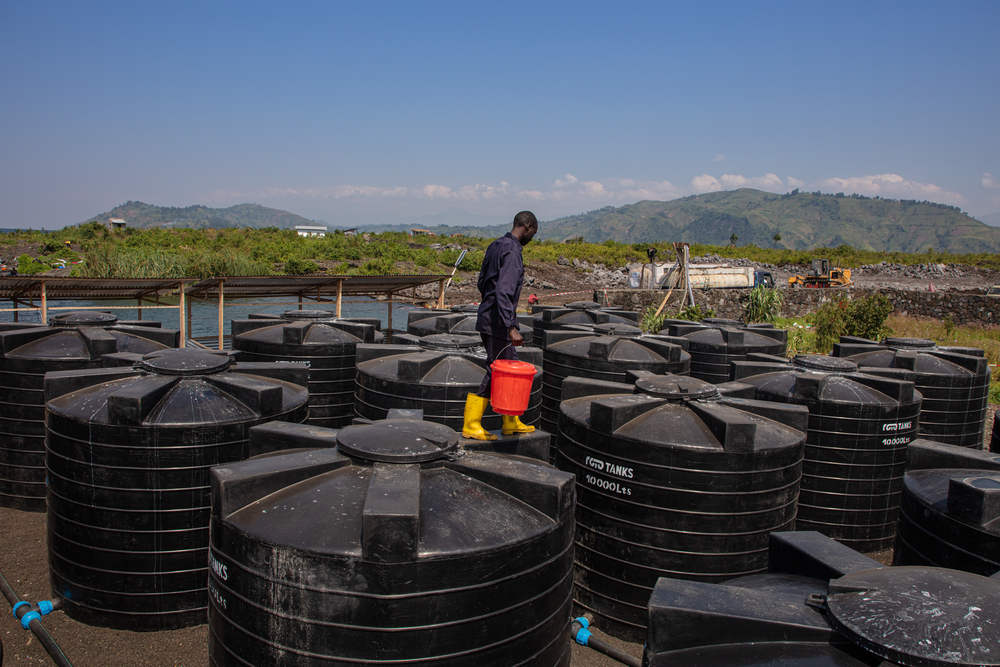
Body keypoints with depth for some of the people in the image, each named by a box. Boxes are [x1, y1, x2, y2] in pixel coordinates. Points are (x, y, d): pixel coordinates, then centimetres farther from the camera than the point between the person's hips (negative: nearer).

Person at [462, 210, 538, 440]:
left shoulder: (496, 245, 12)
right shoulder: (512, 252, -18)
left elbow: (482, 282, 20)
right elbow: (503, 292, -28)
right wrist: (511, 328, -31)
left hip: (487, 316, 10)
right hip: (497, 323, -10)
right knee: (496, 372, -2)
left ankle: (511, 422, 24)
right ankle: (471, 425, 6)